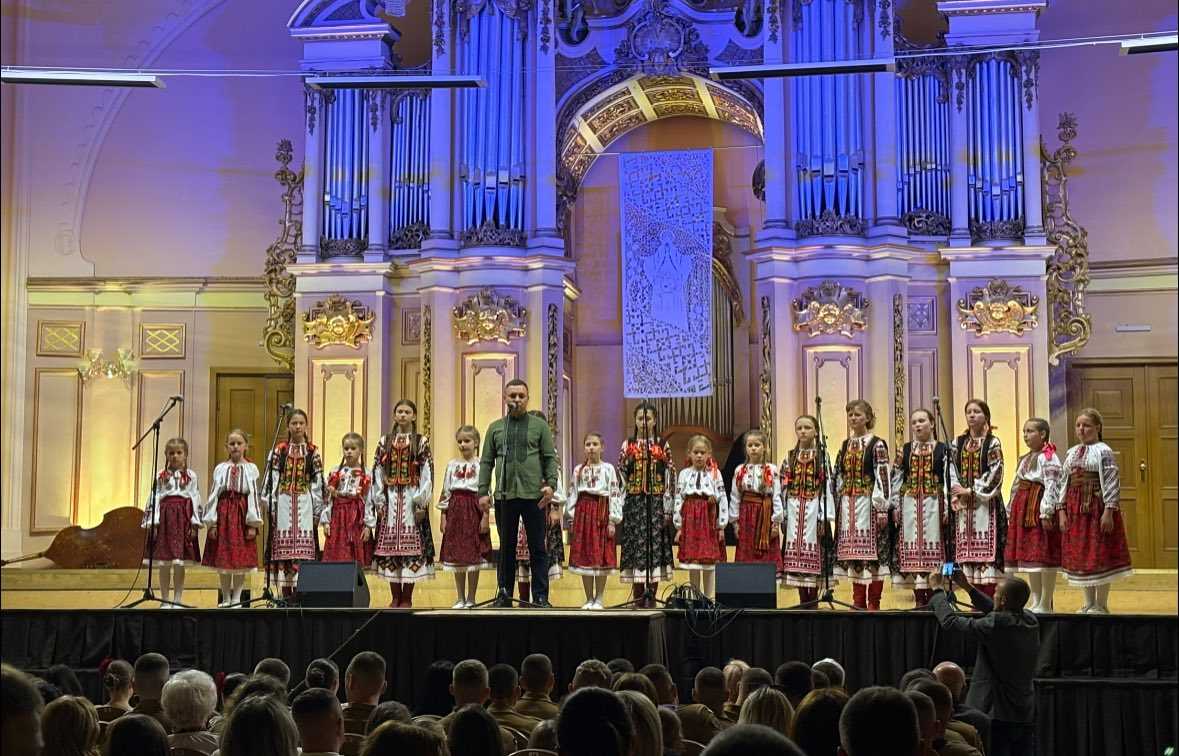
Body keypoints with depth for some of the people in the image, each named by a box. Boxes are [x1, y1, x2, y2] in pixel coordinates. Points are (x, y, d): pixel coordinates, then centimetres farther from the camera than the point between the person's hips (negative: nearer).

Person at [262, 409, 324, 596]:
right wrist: (270, 505, -4)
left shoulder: (313, 452, 7)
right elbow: (271, 478, 3)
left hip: (305, 505, 0)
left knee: (303, 548, -5)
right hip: (283, 503, 0)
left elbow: (318, 483, 6)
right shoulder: (278, 450, 6)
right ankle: (286, 592, 4)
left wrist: (317, 510, 2)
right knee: (282, 548, -1)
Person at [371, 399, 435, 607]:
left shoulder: (421, 441, 1)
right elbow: (377, 472, 7)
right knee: (389, 544, 2)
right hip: (390, 500, 3)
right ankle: (395, 597, 10)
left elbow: (427, 474, -4)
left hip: (412, 500, -3)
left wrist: (421, 503, -10)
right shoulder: (385, 441, 9)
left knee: (411, 545, -3)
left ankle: (407, 598, 3)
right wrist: (378, 501, 0)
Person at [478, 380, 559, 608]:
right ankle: (504, 593, 17)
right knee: (506, 547, 9)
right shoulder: (495, 428, 12)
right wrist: (483, 491, 1)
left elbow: (550, 458, 3)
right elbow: (486, 462, 10)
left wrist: (551, 484, -11)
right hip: (504, 496, 2)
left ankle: (540, 596, 8)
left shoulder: (539, 426, 6)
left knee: (537, 548, 2)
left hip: (533, 495, -2)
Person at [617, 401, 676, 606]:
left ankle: (651, 595, 4)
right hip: (634, 502, 0)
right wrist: (618, 508, -2)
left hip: (657, 502, 0)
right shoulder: (628, 445, 6)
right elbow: (620, 476, 5)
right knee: (635, 544, -1)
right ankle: (638, 596, 3)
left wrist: (668, 509, -3)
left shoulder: (663, 446, 5)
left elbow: (670, 477, 3)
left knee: (656, 544, -1)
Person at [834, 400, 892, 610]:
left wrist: (882, 509, -15)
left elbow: (883, 477, -9)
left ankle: (874, 603, 2)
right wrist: (835, 508, 12)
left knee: (873, 550, -4)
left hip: (868, 504, -5)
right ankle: (859, 602, 11)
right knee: (852, 551, 5)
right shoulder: (845, 445, 14)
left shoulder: (877, 445, -4)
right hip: (848, 505, 6)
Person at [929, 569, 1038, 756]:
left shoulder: (996, 625, -18)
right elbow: (995, 610, 22)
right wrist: (968, 586, 23)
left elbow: (950, 621, -11)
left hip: (998, 716, -7)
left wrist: (937, 588, 3)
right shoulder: (1030, 620, 4)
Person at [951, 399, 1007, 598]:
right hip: (964, 504, 4)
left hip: (986, 502, -4)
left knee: (987, 549, -8)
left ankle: (989, 600, -6)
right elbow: (951, 471, 8)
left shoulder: (993, 443, -1)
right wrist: (956, 496, -6)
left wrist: (971, 491, -11)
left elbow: (994, 473, -8)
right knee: (968, 550, 2)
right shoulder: (959, 443, 12)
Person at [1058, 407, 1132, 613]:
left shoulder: (1103, 451, -6)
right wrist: (1062, 511, 6)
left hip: (1097, 507, -6)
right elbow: (1064, 483, 13)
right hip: (1075, 508, 6)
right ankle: (1088, 604, 18)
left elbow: (1112, 483, -11)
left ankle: (1101, 606, 6)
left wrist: (1108, 511, -18)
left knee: (1100, 555, -2)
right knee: (1080, 556, 9)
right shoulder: (1071, 453, 12)